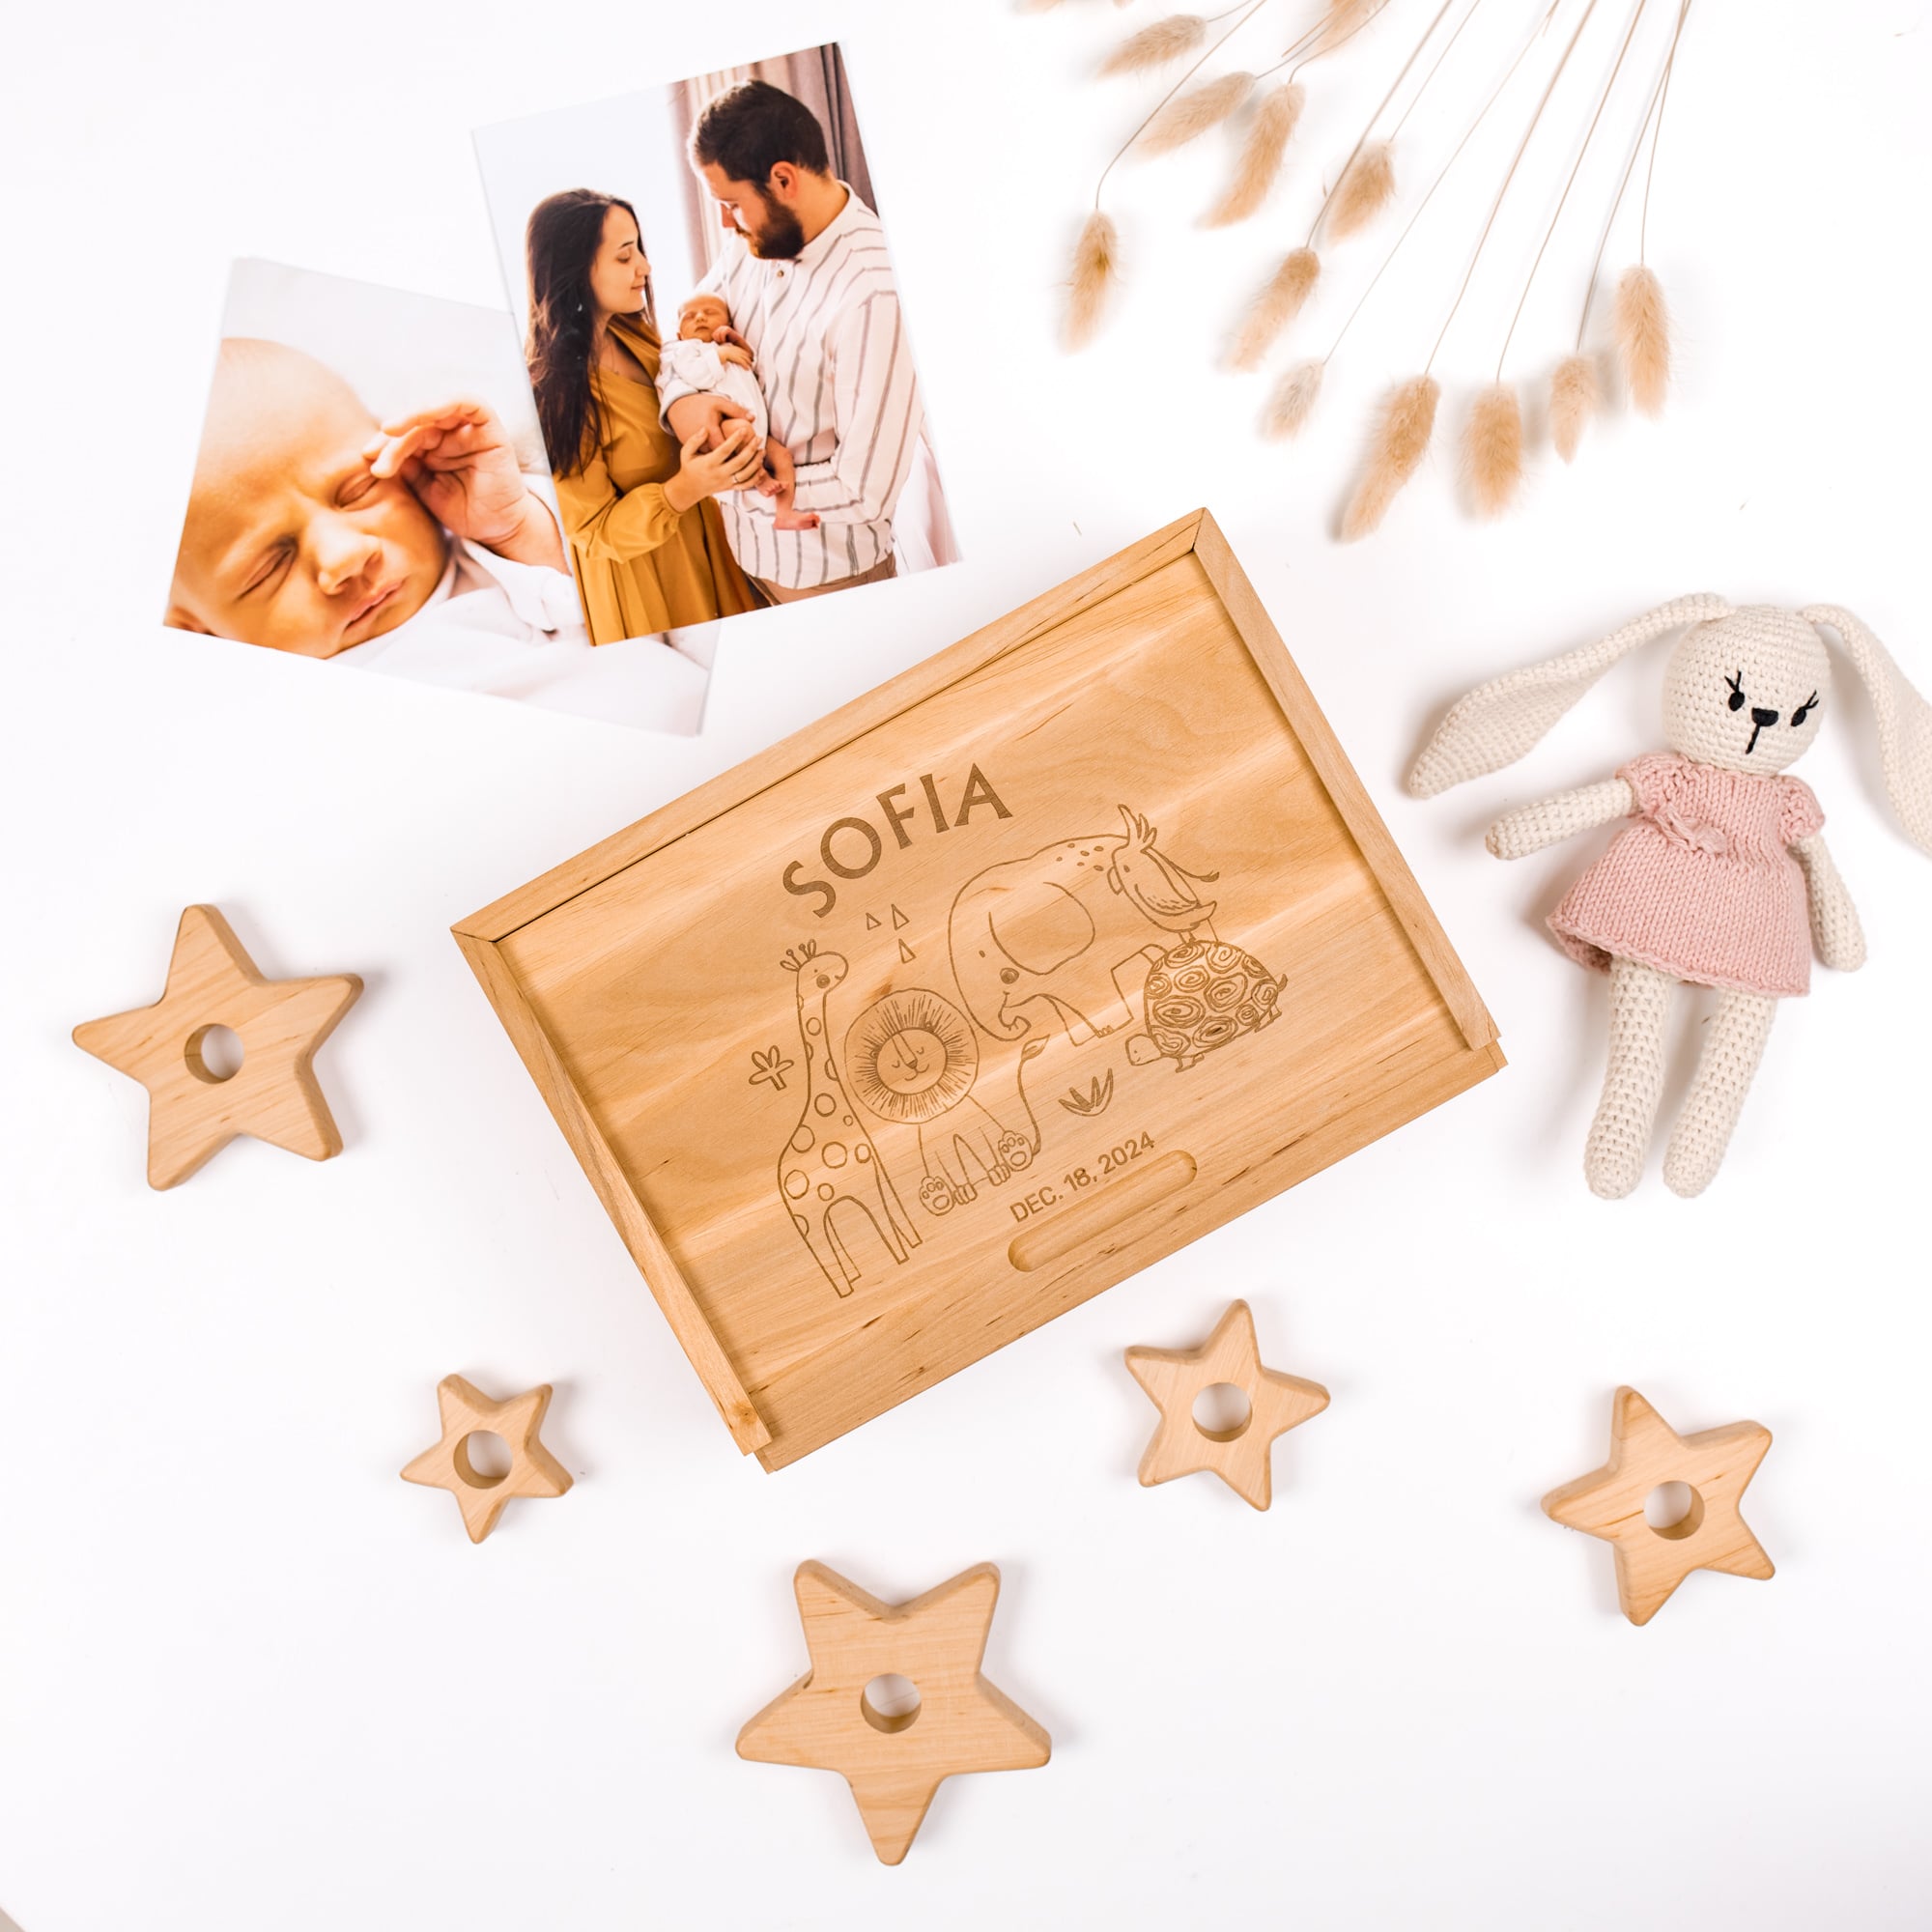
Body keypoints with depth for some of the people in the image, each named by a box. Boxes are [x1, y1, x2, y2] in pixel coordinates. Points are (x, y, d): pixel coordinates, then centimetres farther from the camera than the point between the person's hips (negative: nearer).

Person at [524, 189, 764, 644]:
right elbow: (597, 531, -21)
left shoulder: (634, 334, -3)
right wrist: (686, 488, -38)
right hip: (637, 575, -7)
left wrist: (731, 430, -20)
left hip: (702, 540, 7)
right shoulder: (552, 396, -26)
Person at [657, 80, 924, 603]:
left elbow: (868, 488, -31)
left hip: (826, 572, -7)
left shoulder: (871, 294, -29)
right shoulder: (756, 239, -5)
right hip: (744, 544, 7)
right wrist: (680, 399, -14)